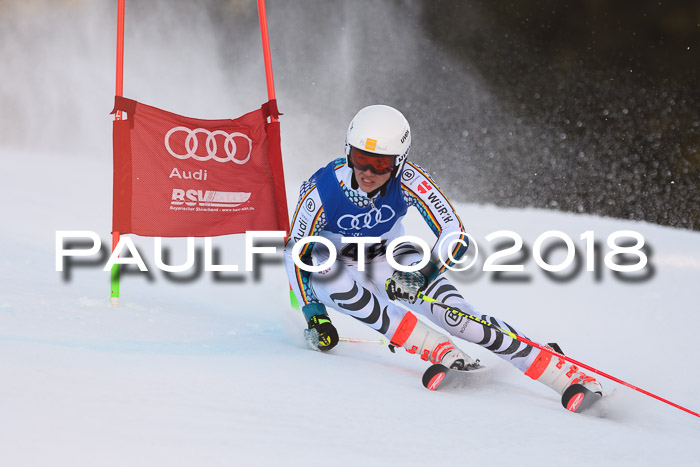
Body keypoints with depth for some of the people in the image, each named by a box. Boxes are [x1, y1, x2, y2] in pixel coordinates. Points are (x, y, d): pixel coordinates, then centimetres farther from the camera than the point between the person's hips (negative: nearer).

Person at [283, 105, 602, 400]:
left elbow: (455, 236, -24)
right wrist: (314, 314, -25)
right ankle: (441, 351, -37)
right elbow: (295, 253, -18)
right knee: (337, 283, -38)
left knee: (458, 317, -22)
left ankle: (569, 376, -21)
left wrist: (422, 274, -40)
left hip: (389, 259, 0)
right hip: (334, 265, 0)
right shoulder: (321, 190, -29)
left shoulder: (408, 180, -26)